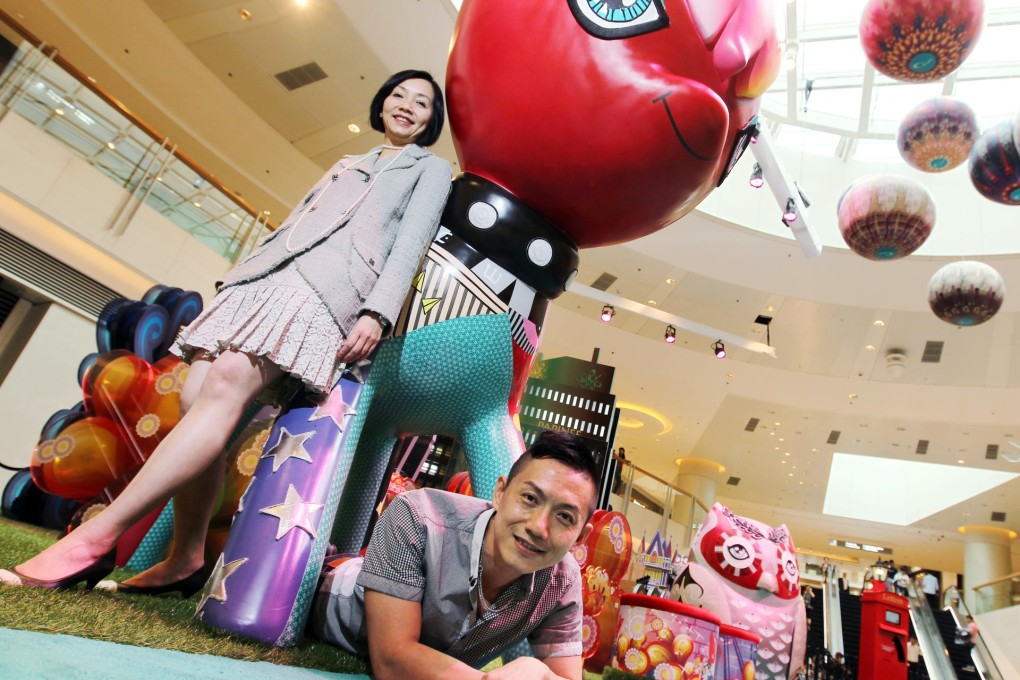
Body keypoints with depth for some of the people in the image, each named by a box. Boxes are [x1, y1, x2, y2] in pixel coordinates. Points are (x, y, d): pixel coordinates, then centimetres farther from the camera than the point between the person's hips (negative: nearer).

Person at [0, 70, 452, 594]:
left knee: (226, 386, -27)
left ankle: (95, 539, -28)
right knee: (195, 397, -11)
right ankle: (185, 560, -5)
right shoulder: (347, 165, 35)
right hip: (267, 275, 6)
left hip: (327, 289, -6)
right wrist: (236, 277, 19)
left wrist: (376, 312, -15)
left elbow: (410, 246, 1)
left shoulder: (430, 168, 18)